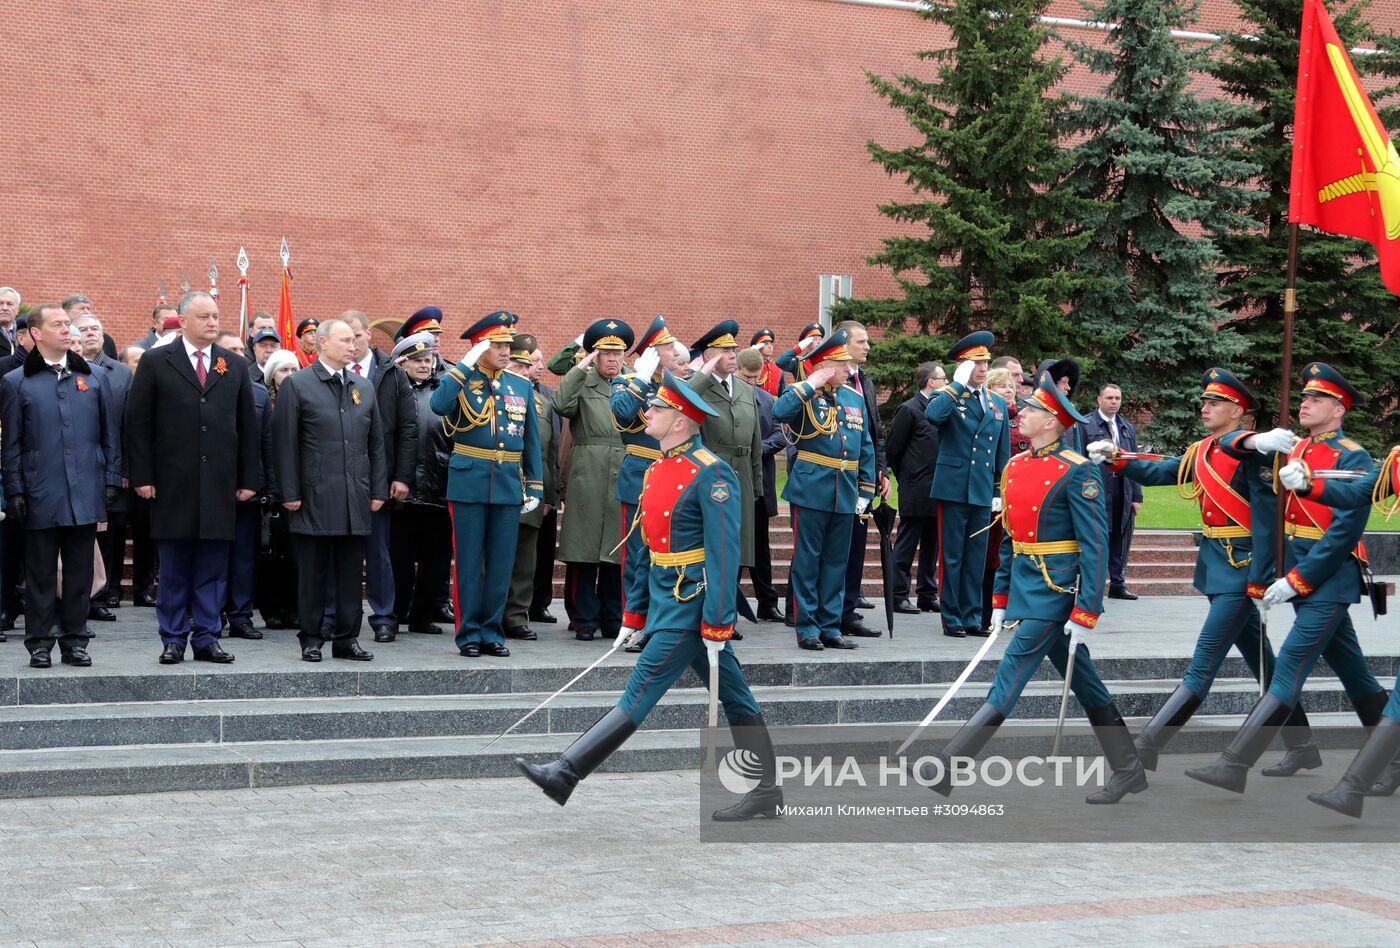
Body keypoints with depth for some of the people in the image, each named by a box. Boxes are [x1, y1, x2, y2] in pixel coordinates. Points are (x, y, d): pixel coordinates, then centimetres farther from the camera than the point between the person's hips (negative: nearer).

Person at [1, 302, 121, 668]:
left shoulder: (94, 378, 10)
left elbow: (109, 434, 12)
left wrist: (111, 480, 5)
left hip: (86, 494, 2)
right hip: (41, 496, -2)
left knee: (80, 571, 6)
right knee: (41, 572, 3)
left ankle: (75, 641, 15)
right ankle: (40, 643, 11)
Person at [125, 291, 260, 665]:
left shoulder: (234, 365, 11)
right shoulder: (156, 362, 2)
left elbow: (247, 425, 11)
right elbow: (138, 422, 0)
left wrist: (249, 478, 5)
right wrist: (142, 476, -7)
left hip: (220, 482, 3)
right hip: (173, 483, -2)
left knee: (213, 566, 4)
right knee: (174, 567, 4)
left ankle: (207, 638, 12)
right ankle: (173, 639, 12)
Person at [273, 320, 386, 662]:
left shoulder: (364, 387, 14)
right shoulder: (296, 385, -1)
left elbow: (376, 444, 15)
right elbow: (285, 444, -4)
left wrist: (378, 490, 8)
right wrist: (290, 493, -9)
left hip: (355, 500, 4)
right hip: (314, 497, -4)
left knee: (350, 573, 7)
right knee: (312, 573, 2)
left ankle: (347, 639, 14)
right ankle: (311, 640, 10)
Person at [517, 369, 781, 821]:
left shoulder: (711, 474, -15)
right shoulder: (659, 469, 13)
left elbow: (724, 554, -19)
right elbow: (652, 546, 18)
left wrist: (716, 626, -21)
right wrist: (635, 614, 18)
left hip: (689, 605, -9)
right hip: (665, 598, 9)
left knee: (640, 693, -7)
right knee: (735, 698, 13)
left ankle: (564, 775, -7)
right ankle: (768, 791, 20)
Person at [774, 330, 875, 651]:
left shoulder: (855, 399, 11)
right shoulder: (803, 395, -5)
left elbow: (865, 448, 15)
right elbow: (780, 412, -29)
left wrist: (865, 491, 11)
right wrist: (812, 384, -22)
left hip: (845, 495, 6)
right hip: (811, 490, -6)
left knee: (836, 562, 11)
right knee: (807, 560, 1)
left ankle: (830, 626, 18)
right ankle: (807, 628, 8)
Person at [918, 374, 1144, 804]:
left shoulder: (1077, 472, -12)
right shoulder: (1015, 467, 11)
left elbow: (1095, 546, -14)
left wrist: (1086, 614, -18)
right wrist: (1001, 600, 16)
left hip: (1054, 591, -8)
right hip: (1024, 587, 8)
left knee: (1010, 677, -9)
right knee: (1085, 685, 14)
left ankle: (947, 766, -11)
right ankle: (1129, 771, 23)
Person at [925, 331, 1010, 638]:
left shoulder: (998, 403, 14)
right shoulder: (948, 397, -1)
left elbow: (1003, 452, 17)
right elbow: (931, 415, -27)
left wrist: (1000, 491, 11)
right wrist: (958, 385, -20)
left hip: (983, 492, 5)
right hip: (953, 488, -5)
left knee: (976, 557, 9)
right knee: (951, 556, 0)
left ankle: (972, 616, 16)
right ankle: (952, 618, 6)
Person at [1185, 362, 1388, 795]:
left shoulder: (1352, 457, -10)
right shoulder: (1293, 447, 11)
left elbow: (1345, 531, -18)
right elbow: (1232, 445, 4)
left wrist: (1295, 581, -19)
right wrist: (1256, 441, -19)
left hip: (1329, 579, -8)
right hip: (1297, 571, 8)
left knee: (1289, 669, -12)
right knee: (1349, 666, 19)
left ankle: (1233, 767, -17)